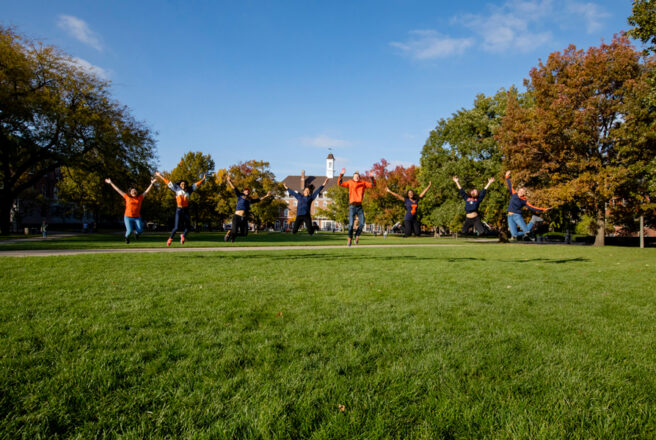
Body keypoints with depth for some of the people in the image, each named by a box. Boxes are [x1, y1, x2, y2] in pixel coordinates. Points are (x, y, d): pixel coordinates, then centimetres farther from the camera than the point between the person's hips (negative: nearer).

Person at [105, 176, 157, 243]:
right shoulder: (127, 197, 6)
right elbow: (118, 190, 9)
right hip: (128, 217, -1)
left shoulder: (140, 198, 8)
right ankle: (127, 237, 20)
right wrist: (111, 183, 11)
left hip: (137, 218, 1)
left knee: (139, 231, -18)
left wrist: (152, 183, 5)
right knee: (129, 231, -18)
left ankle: (136, 232, 22)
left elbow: (147, 191, 9)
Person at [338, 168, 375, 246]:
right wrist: (341, 175, -12)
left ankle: (357, 236, 18)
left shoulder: (363, 183, 12)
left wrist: (372, 177, -3)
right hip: (352, 206, -3)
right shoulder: (350, 182, 6)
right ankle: (349, 238, 10)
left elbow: (373, 185, 12)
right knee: (351, 224, -8)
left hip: (359, 206, 3)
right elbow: (340, 183, -1)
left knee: (362, 223, -4)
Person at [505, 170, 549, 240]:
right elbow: (510, 186, 15)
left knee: (527, 231, -12)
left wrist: (542, 210, -8)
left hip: (517, 216, -1)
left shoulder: (524, 201, 3)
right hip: (510, 217, 1)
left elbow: (532, 207, 0)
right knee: (514, 235, -13)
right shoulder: (513, 194, 9)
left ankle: (533, 220, 17)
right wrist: (507, 177, 18)